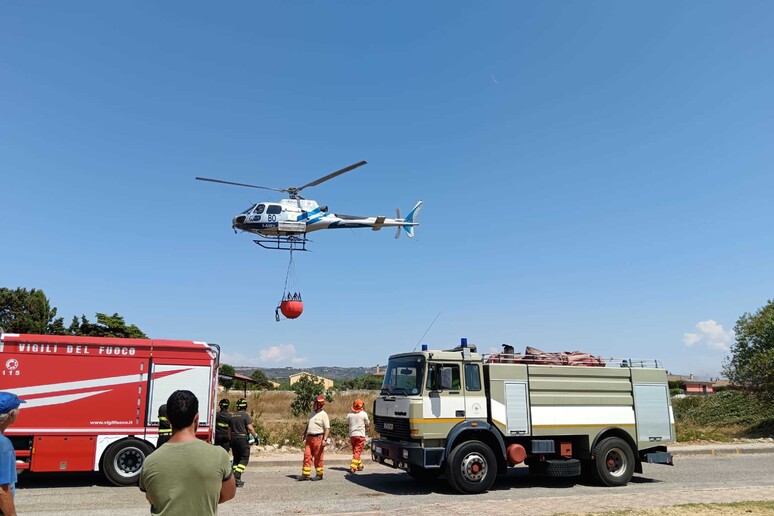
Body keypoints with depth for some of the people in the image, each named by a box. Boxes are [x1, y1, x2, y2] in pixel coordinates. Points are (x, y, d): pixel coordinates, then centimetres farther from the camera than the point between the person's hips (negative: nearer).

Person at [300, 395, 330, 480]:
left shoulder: (323, 415, -10)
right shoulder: (312, 414, 14)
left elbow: (327, 428, -14)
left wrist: (325, 439, -21)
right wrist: (304, 435, 18)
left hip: (318, 438, -7)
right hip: (309, 438, 7)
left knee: (318, 457, 2)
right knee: (307, 456, 4)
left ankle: (319, 474, 14)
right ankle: (306, 474, 8)